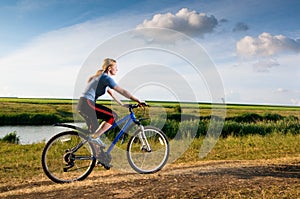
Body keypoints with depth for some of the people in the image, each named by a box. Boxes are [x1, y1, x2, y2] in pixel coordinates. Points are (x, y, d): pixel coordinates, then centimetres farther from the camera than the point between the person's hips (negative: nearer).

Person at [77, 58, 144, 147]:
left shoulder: (101, 76, 21)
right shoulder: (106, 77, -10)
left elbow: (111, 93, 24)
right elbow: (122, 91, -15)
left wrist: (122, 104, 22)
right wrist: (138, 101, -14)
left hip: (82, 105, 10)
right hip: (87, 104, -10)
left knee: (94, 130, 18)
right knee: (113, 116, -8)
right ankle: (95, 137, -5)